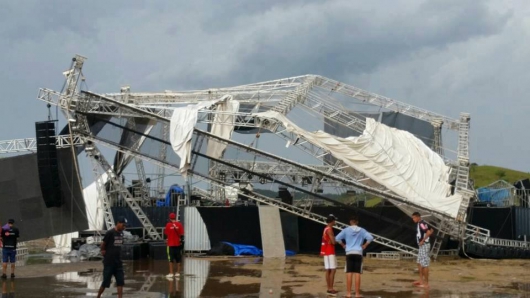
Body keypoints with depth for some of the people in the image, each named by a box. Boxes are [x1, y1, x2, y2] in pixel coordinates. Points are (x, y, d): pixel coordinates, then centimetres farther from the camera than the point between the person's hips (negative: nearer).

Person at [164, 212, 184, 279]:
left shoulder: (168, 225, -7)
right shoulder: (179, 224, -3)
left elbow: (166, 234, 0)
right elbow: (182, 234, -4)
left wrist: (166, 239, 18)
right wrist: (182, 241, 4)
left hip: (170, 244, -2)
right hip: (178, 244, 2)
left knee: (171, 259, 1)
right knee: (178, 259, 11)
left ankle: (171, 273, -4)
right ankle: (178, 272, 13)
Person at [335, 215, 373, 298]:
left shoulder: (346, 230, 3)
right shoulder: (362, 230, 3)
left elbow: (337, 238, -3)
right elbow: (370, 238, -8)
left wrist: (343, 245, 8)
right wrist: (365, 245, 2)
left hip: (349, 253, 0)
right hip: (358, 253, 0)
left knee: (349, 273, 3)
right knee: (357, 273, 1)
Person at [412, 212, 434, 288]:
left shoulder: (421, 224, -18)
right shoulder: (422, 223, 12)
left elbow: (429, 232, -31)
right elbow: (431, 230, 23)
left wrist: (422, 240, -23)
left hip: (424, 245, -11)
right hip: (421, 246, 11)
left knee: (425, 264, -5)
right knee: (419, 263, 18)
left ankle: (426, 283, -1)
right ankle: (421, 280, 27)